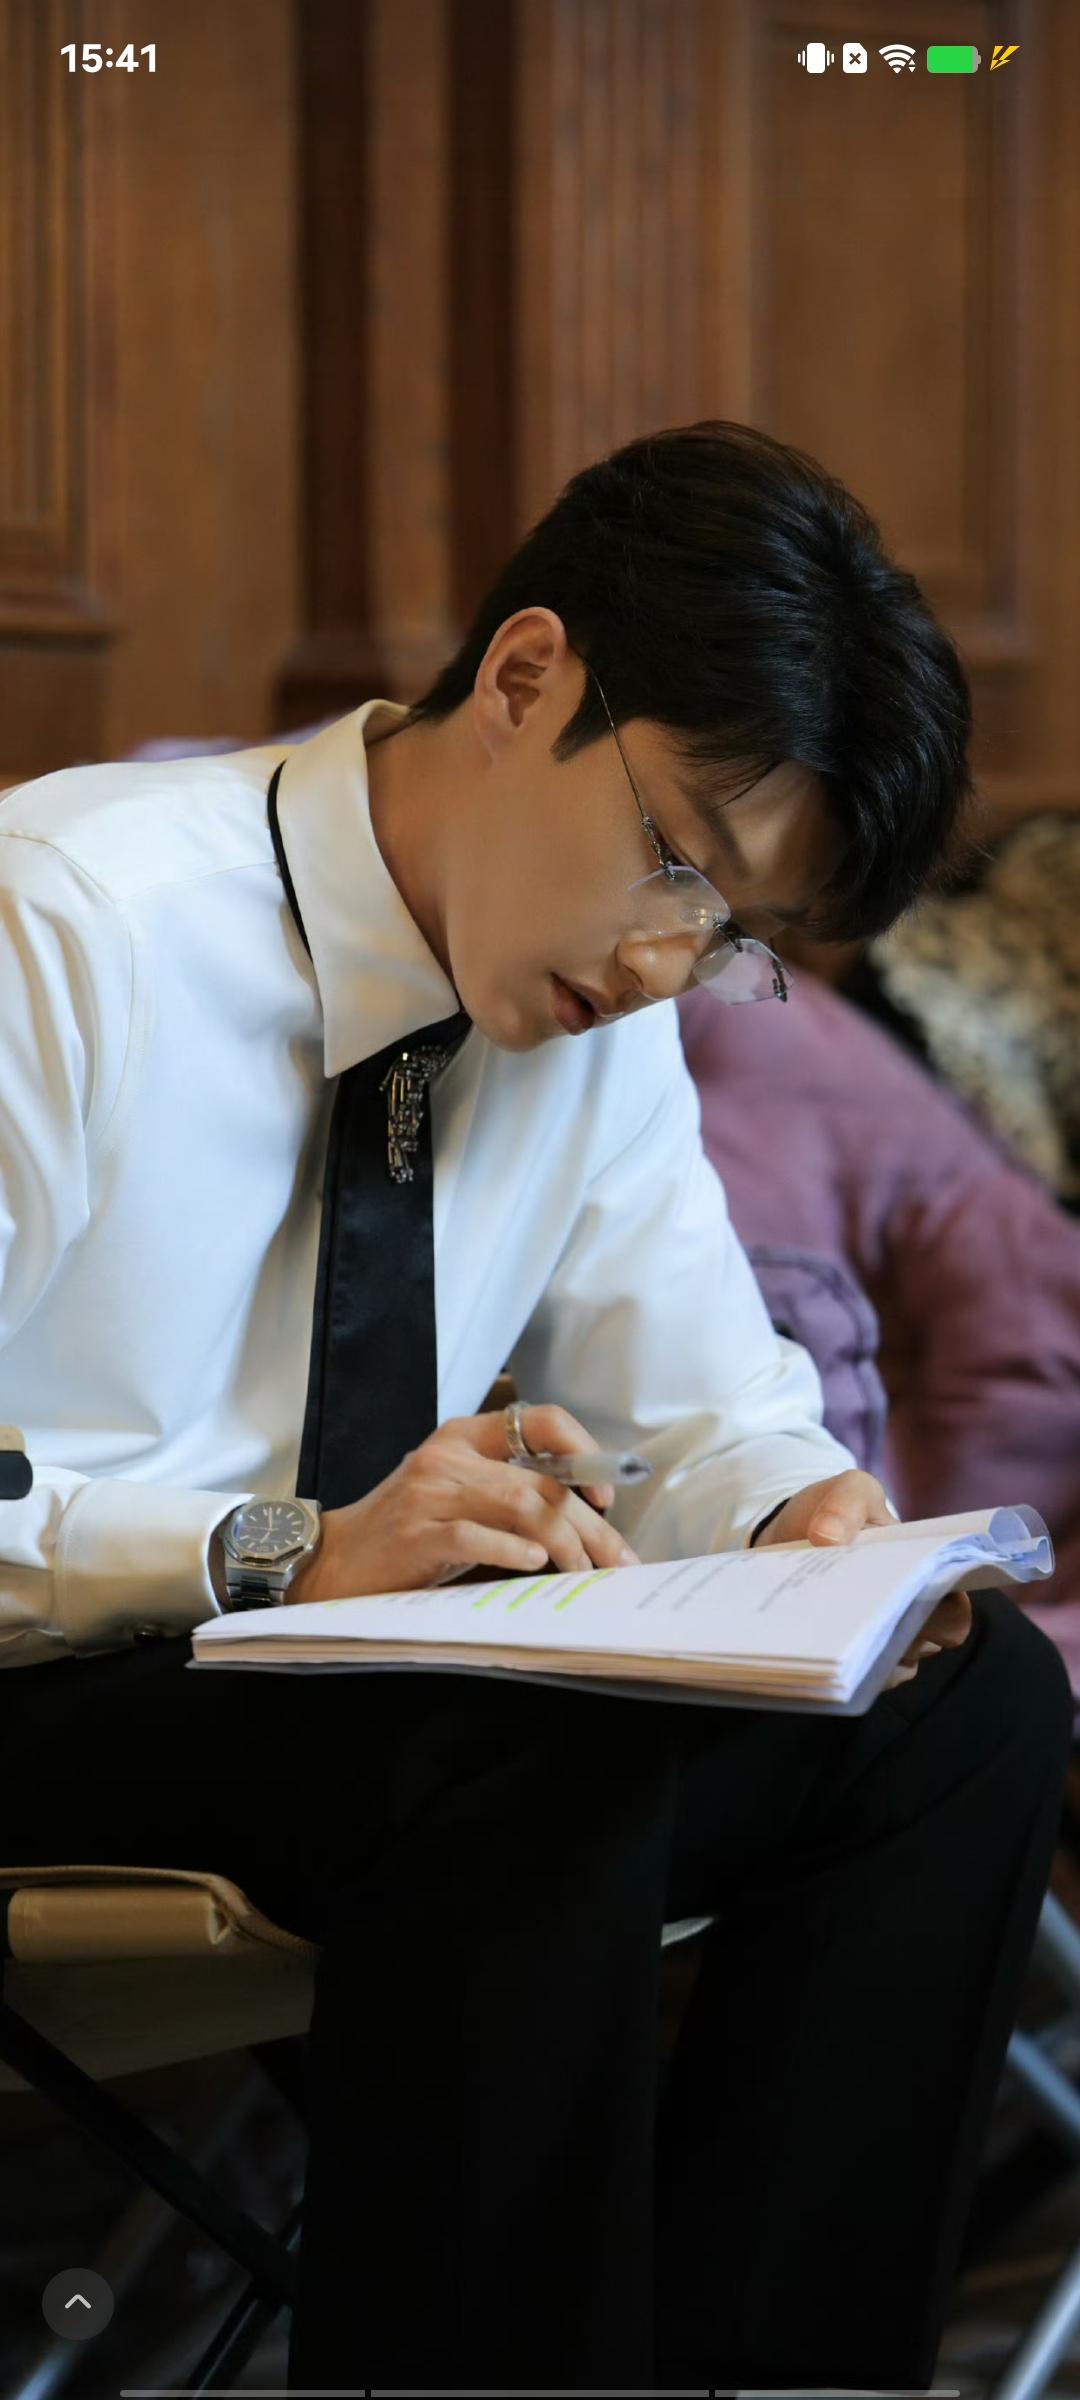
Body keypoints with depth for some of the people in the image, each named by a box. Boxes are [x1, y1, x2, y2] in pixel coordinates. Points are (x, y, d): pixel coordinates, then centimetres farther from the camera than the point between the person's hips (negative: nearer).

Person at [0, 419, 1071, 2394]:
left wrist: (798, 1519, -11)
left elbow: (705, 1406, 13)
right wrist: (282, 1552, -32)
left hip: (318, 1665, 8)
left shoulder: (601, 1006, 4)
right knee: (533, 1747, -35)